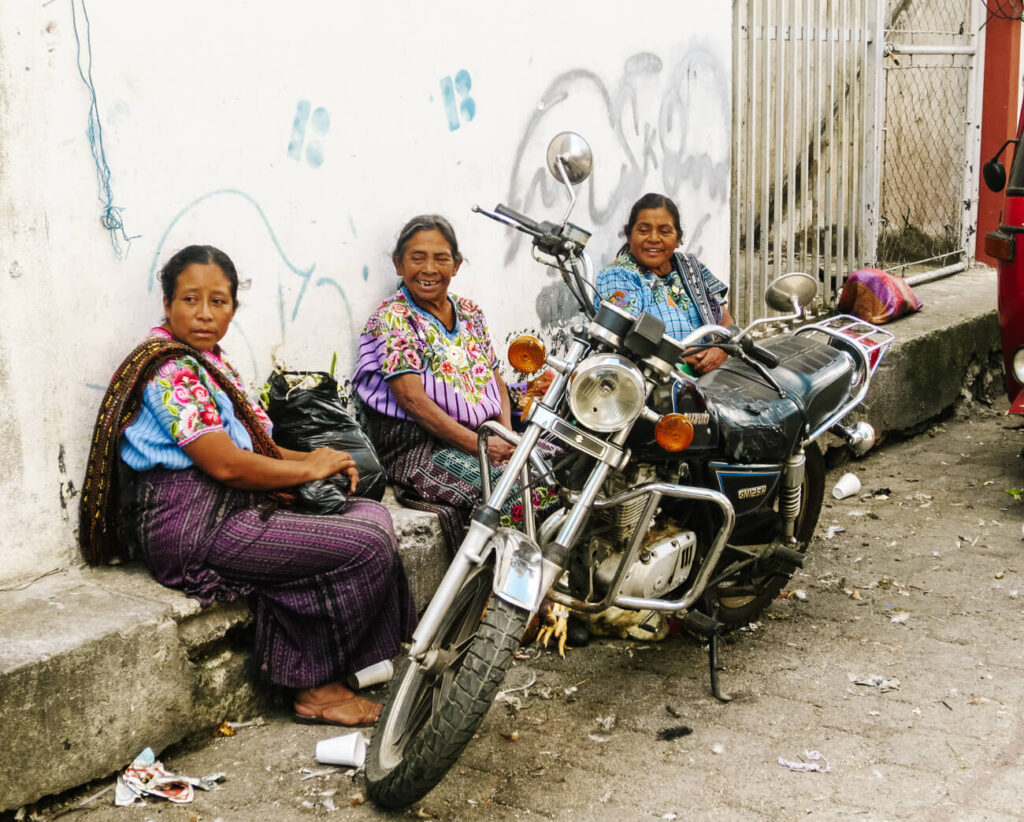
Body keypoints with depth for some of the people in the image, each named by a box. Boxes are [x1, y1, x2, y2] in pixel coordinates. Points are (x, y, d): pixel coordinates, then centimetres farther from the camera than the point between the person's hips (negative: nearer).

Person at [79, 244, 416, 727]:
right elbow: (225, 464, -21)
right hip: (191, 526, -10)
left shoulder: (207, 362, 18)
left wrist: (314, 457, 3)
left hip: (230, 509, 10)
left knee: (372, 514, 1)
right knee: (368, 546, -16)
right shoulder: (171, 370, -14)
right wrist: (308, 470, -9)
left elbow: (252, 446, 21)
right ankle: (312, 687, -4)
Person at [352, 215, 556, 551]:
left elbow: (496, 380, 17)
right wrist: (476, 444, -22)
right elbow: (411, 398, -15)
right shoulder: (392, 318, -5)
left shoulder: (470, 313, 17)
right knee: (512, 494, -28)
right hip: (420, 446, -7)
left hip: (487, 439, 7)